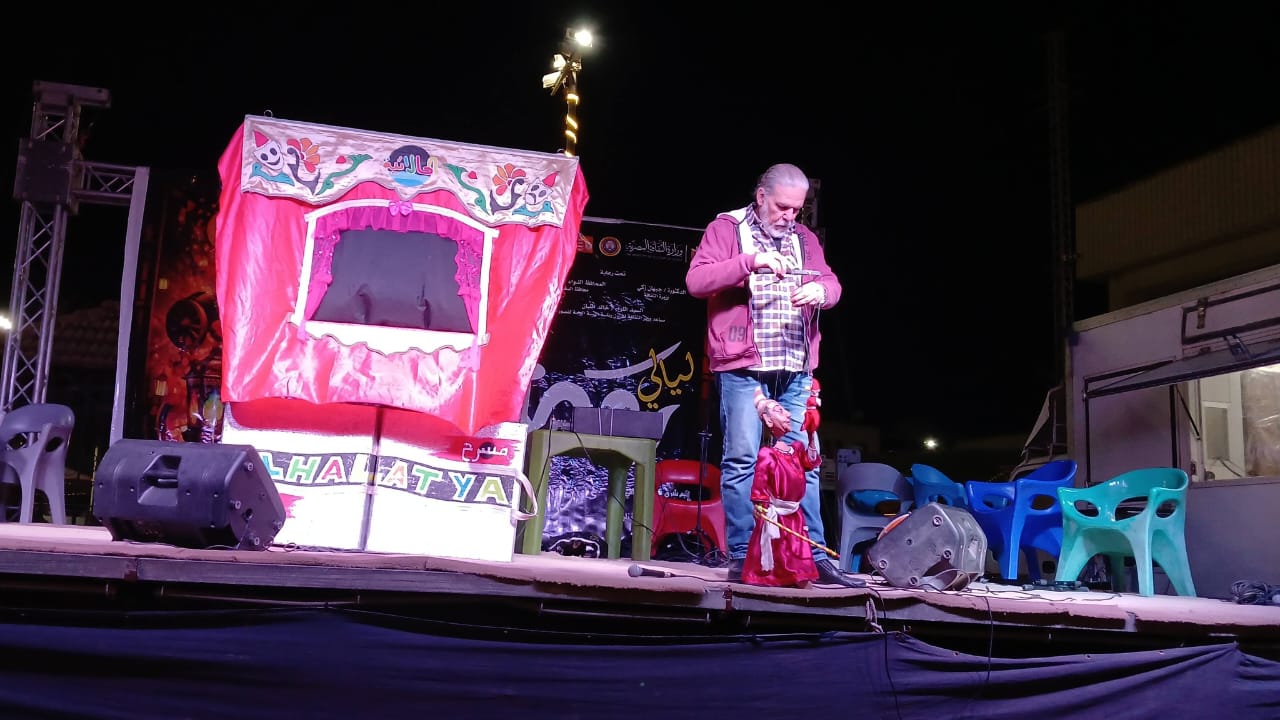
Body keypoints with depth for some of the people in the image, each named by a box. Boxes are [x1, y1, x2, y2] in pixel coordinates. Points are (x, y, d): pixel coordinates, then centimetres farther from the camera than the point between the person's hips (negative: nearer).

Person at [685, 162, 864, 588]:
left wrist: (820, 290, -14)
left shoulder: (804, 237, 18)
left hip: (796, 369, 5)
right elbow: (695, 281, -9)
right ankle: (741, 556, 2)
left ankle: (814, 557, 9)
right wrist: (750, 261, -19)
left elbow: (831, 284, 10)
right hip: (743, 366, -5)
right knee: (742, 458, -5)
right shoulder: (726, 228, 3)